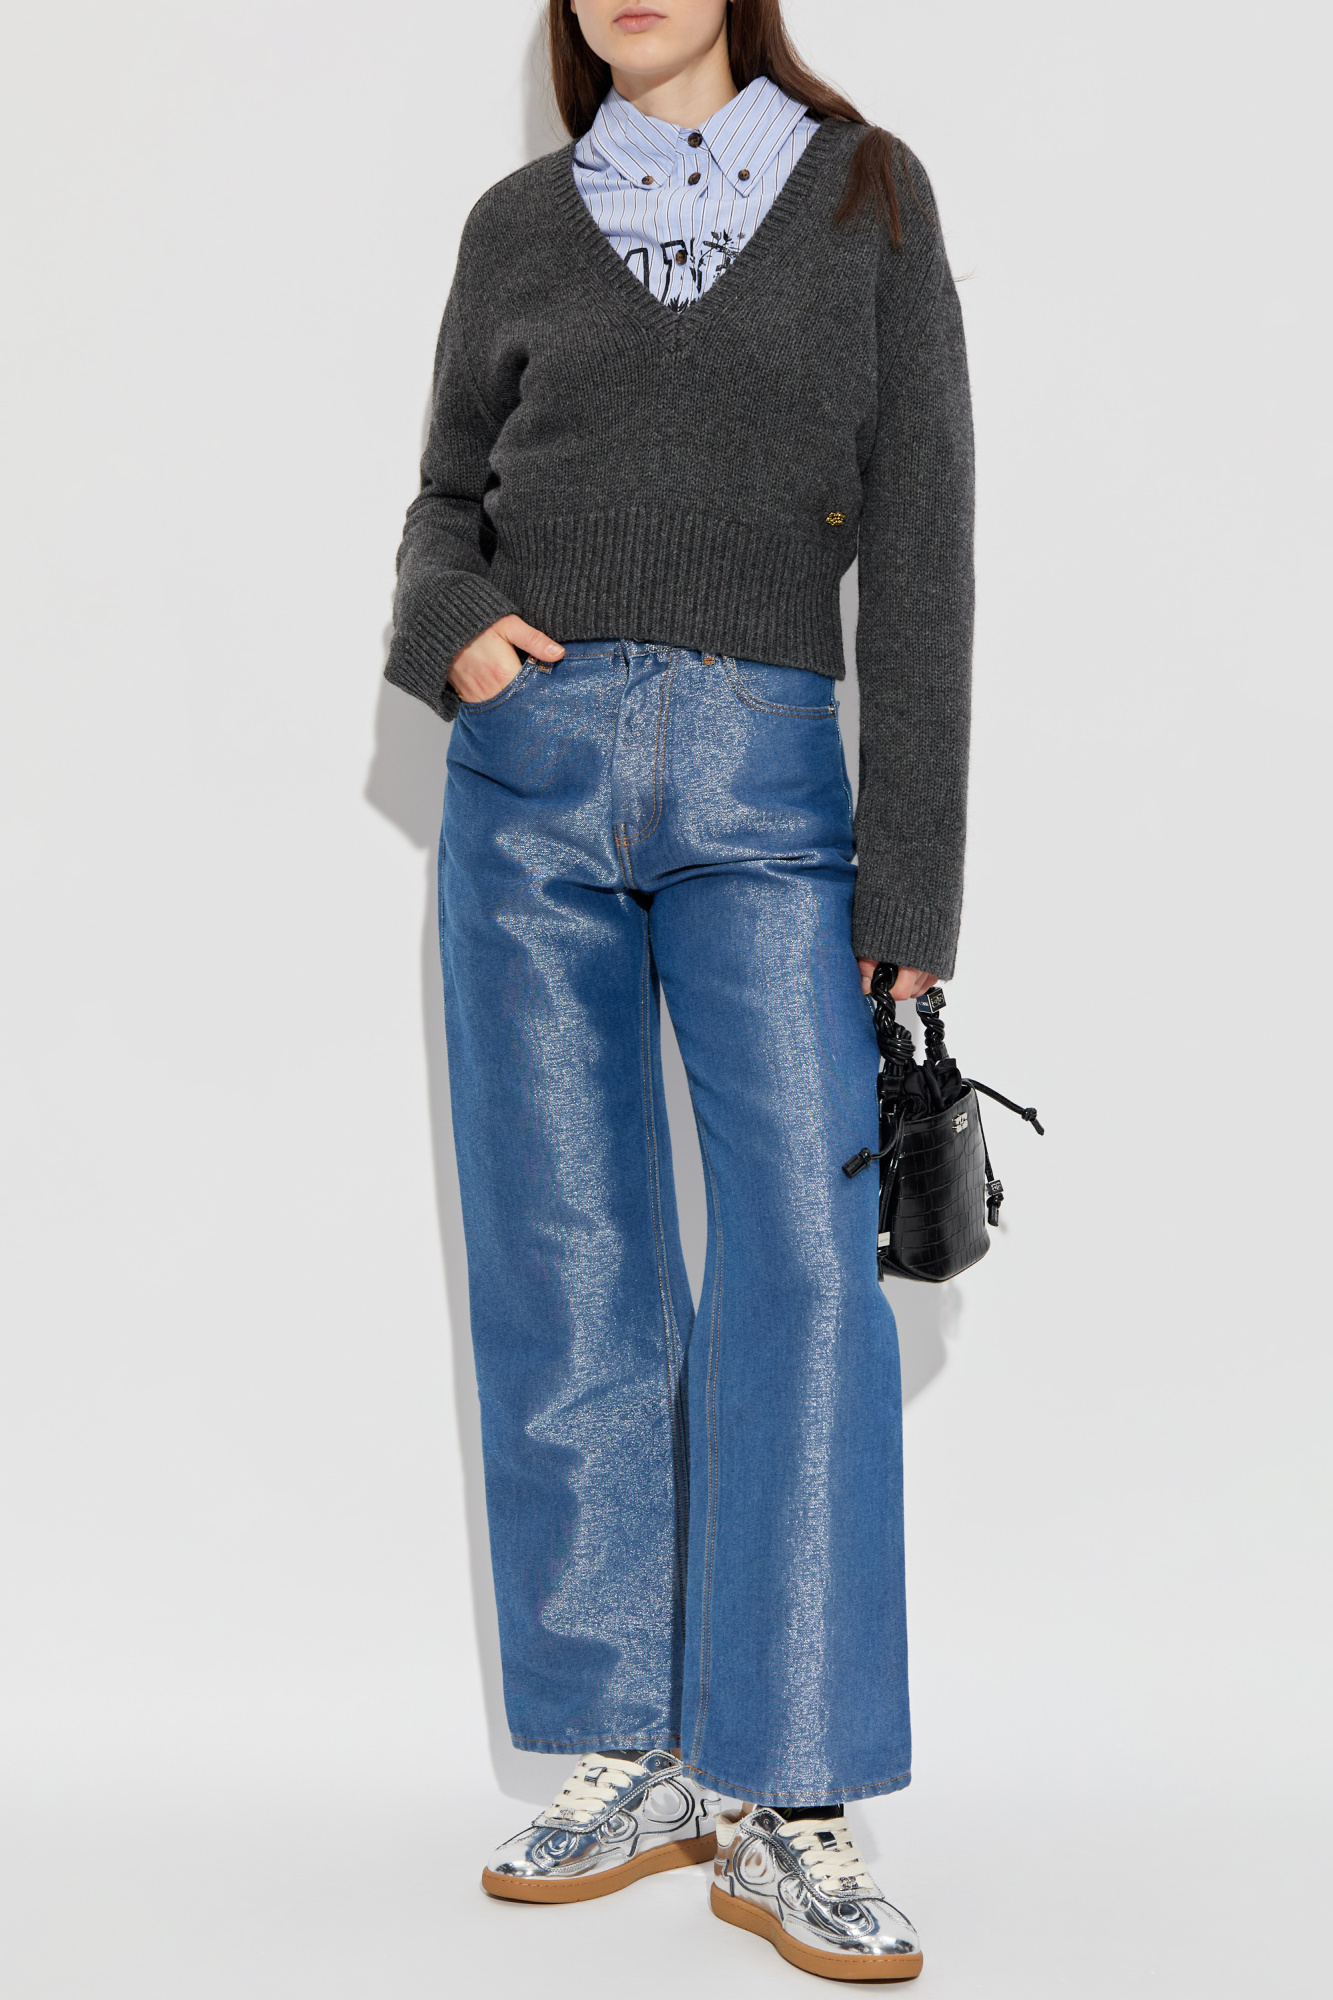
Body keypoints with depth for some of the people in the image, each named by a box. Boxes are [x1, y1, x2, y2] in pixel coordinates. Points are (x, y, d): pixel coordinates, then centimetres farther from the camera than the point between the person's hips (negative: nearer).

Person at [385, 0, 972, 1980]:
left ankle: (783, 1806, -4)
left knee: (806, 1259, -11)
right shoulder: (521, 225, 11)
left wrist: (914, 868, -5)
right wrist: (453, 626, -6)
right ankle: (629, 1765, 12)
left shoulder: (866, 194, 6)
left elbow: (919, 540, 1)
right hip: (534, 774, 2)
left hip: (767, 791, -2)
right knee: (562, 1272, 2)